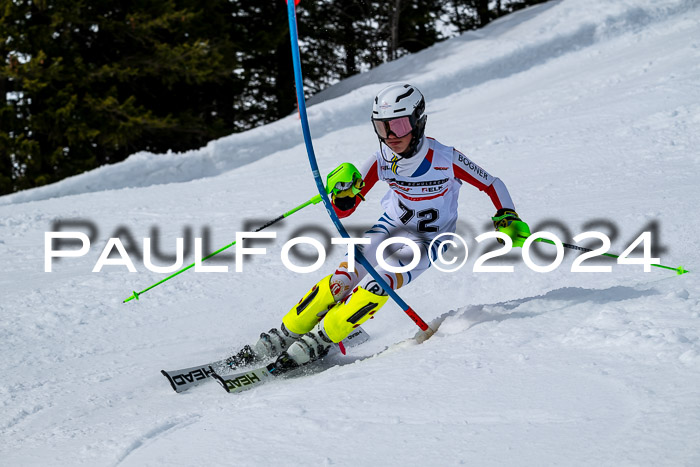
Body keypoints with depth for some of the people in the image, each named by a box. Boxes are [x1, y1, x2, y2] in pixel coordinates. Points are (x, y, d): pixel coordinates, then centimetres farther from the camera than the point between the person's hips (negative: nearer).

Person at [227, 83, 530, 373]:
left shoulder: (446, 160, -24)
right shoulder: (381, 160, -15)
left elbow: (492, 184, -8)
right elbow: (343, 211, -9)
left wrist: (508, 219, -20)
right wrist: (345, 191, -30)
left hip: (426, 241, -3)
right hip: (389, 228, 3)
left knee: (378, 284, -28)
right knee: (344, 277, -18)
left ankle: (318, 342, -18)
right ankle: (282, 337, -7)